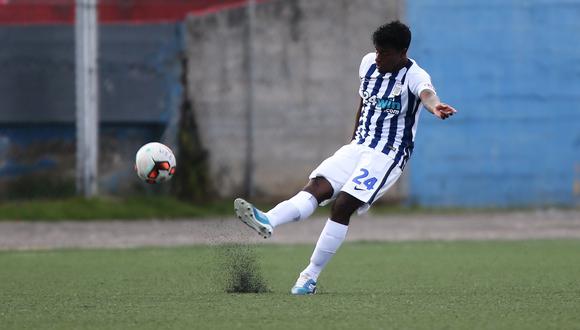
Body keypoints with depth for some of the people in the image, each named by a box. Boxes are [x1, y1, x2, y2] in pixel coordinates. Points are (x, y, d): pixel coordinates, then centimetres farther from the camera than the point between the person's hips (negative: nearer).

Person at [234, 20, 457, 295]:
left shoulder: (414, 76, -13)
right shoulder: (368, 63, 8)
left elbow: (426, 93, -38)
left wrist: (435, 106, -61)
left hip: (388, 155, -6)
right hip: (358, 147, 6)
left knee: (343, 205, -20)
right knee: (317, 186, -18)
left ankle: (310, 277, -14)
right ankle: (267, 222, -42)